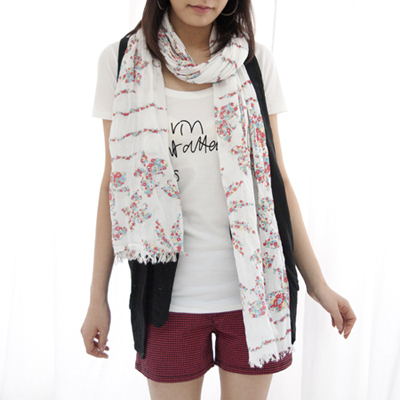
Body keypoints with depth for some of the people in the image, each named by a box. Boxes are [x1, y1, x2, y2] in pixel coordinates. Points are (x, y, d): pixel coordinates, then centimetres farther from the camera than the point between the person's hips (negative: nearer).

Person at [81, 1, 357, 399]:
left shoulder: (253, 60, 1)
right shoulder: (120, 61, -1)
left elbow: (277, 179, 4)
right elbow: (113, 183, 3)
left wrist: (317, 283, 4)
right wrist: (98, 296, 4)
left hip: (252, 289, 1)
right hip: (170, 294, 0)